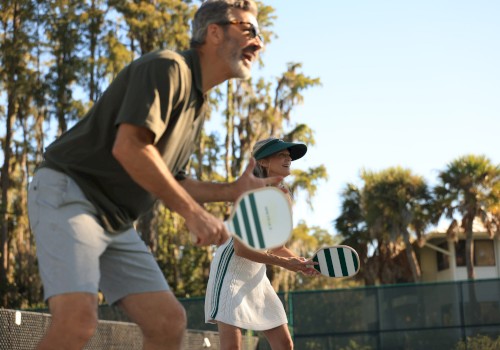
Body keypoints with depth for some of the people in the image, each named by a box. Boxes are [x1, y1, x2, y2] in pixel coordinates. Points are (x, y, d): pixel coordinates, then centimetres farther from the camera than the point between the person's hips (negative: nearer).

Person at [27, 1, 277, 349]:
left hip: (116, 222, 9)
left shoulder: (197, 106, 16)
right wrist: (194, 212, -23)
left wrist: (233, 190, 10)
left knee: (170, 321, 1)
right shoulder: (166, 67, -12)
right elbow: (128, 147, -26)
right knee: (78, 320, -27)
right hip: (68, 194, -9)